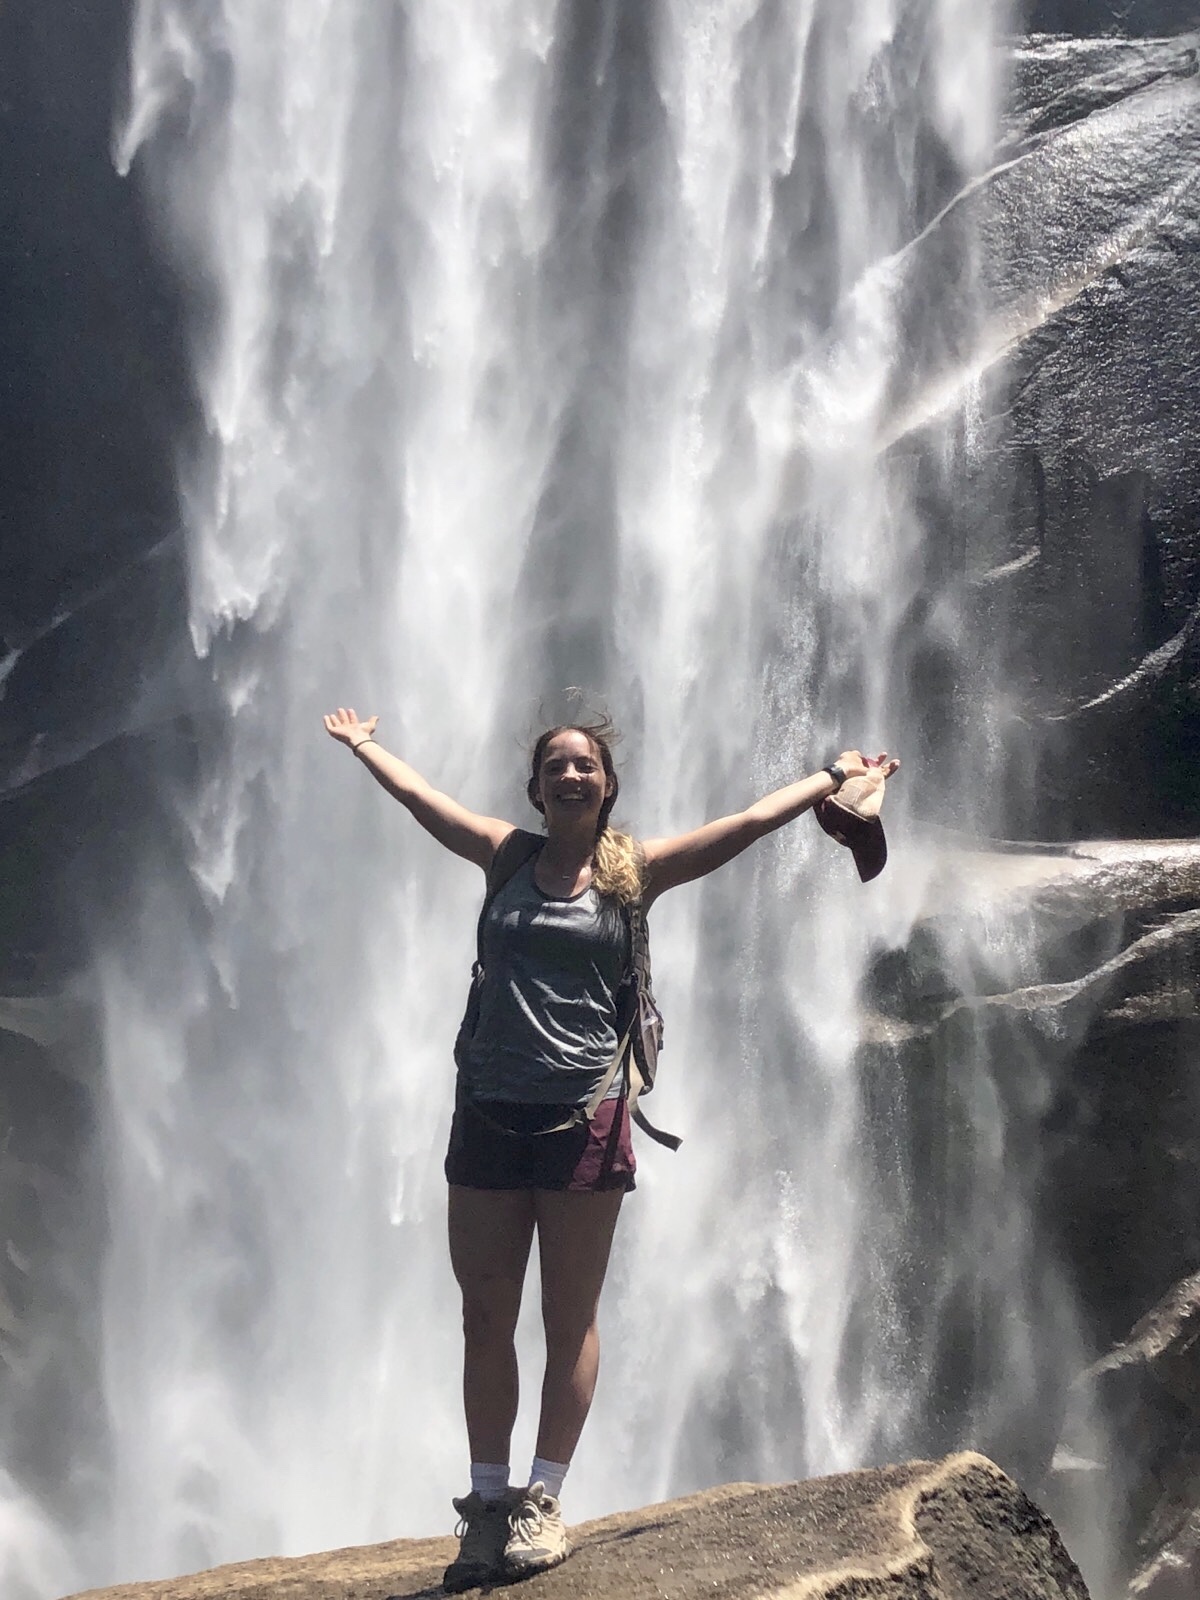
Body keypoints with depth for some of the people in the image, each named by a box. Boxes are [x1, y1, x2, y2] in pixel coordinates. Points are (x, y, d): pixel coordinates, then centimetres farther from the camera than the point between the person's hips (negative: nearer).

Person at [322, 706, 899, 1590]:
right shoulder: (508, 856, 10)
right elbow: (420, 795, 23)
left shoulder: (633, 869, 4)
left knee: (570, 1323, 4)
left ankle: (545, 1502, 12)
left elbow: (753, 820, 7)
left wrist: (835, 776, 10)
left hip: (582, 1117, -2)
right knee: (485, 1322, 7)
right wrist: (365, 742, 35)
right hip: (487, 1116, 3)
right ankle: (488, 1503, 17)